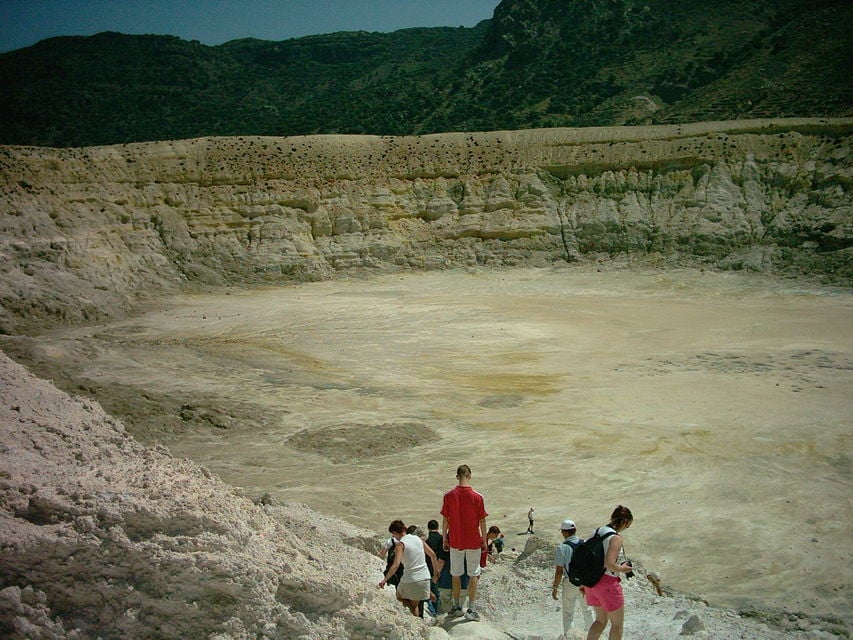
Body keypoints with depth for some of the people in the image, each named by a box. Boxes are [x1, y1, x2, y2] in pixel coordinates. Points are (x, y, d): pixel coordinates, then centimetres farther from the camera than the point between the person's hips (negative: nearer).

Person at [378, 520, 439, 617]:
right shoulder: (417, 538, 8)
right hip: (424, 578, 5)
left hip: (410, 580, -5)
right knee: (414, 605, 20)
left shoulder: (400, 545, -10)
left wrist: (385, 580, -20)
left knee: (399, 597, 21)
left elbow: (396, 565, -22)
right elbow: (432, 555, 12)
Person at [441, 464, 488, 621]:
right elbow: (482, 522, -5)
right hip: (474, 542, -1)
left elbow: (445, 520, -2)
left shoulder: (449, 496, -8)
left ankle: (456, 607, 23)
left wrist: (444, 538, 10)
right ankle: (471, 609, 7)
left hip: (455, 541, 1)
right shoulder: (477, 497, -11)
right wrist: (484, 541, 6)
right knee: (473, 574, 8)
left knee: (456, 574, 15)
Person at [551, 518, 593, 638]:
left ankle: (567, 635, 16)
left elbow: (559, 571, -16)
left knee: (568, 612, 11)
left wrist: (555, 588, -7)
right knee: (586, 610, 23)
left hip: (570, 582, -4)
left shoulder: (562, 547, -17)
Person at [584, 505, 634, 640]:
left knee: (601, 620, 24)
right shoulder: (616, 537, -18)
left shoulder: (597, 531, 6)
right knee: (618, 623, 13)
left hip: (591, 581, 8)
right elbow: (609, 564, -29)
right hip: (607, 583, -8)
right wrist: (622, 569, -8)